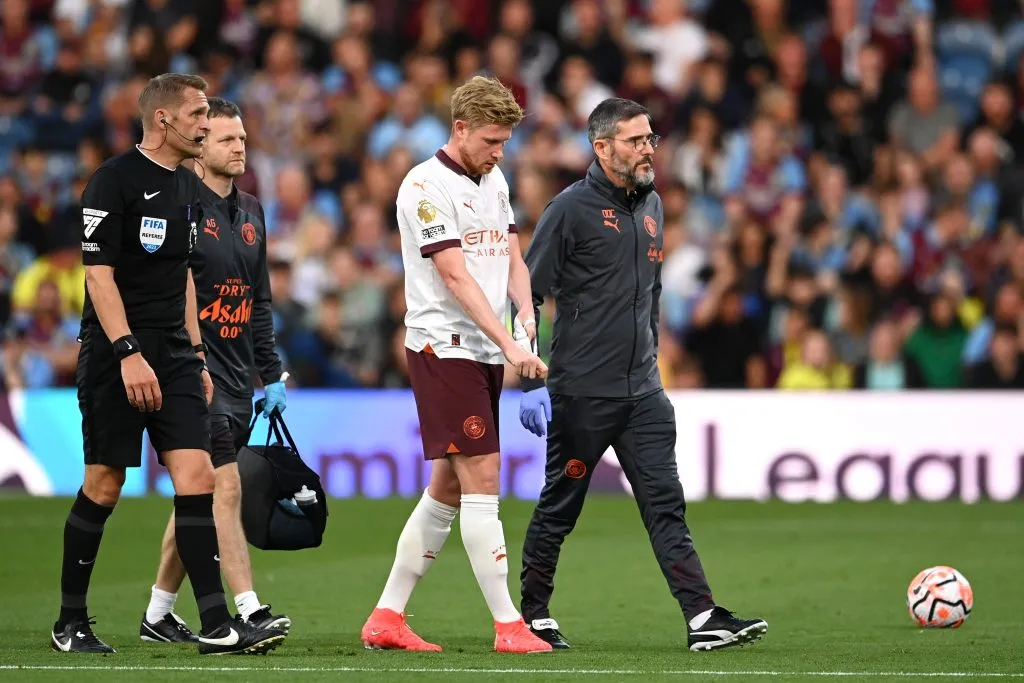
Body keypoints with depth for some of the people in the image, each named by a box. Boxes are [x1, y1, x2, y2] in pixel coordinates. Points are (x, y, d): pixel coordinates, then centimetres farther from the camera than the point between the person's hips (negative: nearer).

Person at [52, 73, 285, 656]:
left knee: (197, 476, -5)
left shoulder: (188, 187, 14)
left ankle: (216, 624, -9)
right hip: (117, 355, -7)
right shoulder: (115, 180, -9)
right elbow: (99, 274, -14)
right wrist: (128, 353, -21)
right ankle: (71, 622, 13)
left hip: (173, 355, 7)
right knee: (104, 485, -1)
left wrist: (195, 358, 18)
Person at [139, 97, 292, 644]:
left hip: (236, 376, 8)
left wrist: (272, 374, 18)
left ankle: (158, 614, 20)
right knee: (224, 489, -14)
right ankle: (249, 611, -17)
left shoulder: (250, 213, 15)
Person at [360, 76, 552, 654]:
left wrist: (527, 313, -8)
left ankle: (388, 618, 15)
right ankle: (509, 626, -9)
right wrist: (509, 345, -23)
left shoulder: (494, 182, 15)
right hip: (444, 346, -8)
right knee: (482, 477, -10)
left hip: (486, 352, 9)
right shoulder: (427, 186, -12)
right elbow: (457, 279, -18)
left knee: (448, 488, 9)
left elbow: (512, 258, 13)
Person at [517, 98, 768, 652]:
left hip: (642, 392, 6)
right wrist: (529, 383, -15)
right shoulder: (571, 208, -9)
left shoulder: (651, 206, 12)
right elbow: (527, 294, -10)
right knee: (558, 508, 5)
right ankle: (534, 617, 18)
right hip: (581, 392, -6)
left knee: (665, 504, -1)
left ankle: (703, 618, -8)